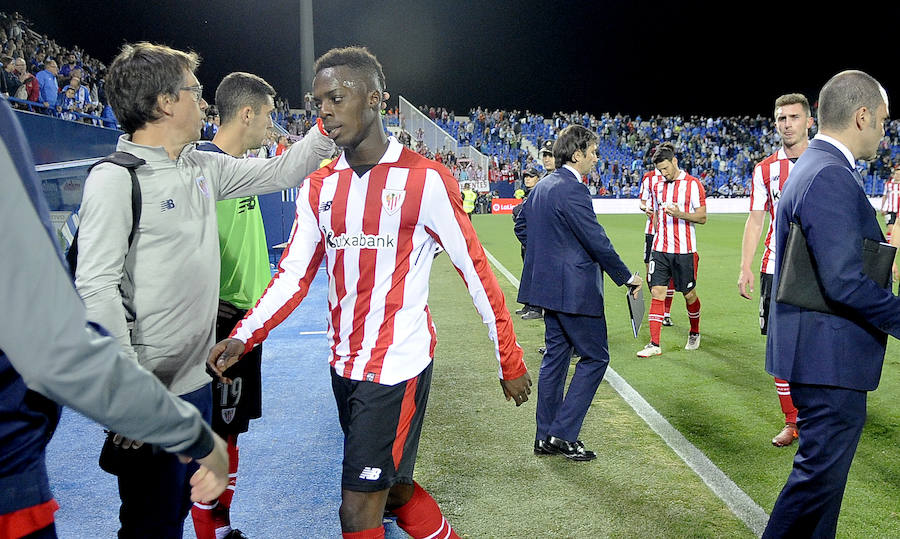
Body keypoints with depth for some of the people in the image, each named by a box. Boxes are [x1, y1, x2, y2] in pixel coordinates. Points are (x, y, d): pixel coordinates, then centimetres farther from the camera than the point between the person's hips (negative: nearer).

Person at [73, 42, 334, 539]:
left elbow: (279, 172, 19)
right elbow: (96, 287, -20)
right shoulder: (116, 178, -16)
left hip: (199, 379, 8)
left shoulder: (205, 168, 8)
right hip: (151, 391, -8)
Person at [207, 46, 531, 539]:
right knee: (394, 489, 19)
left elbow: (477, 273, -7)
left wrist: (510, 363, -4)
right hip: (344, 365, 6)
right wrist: (242, 339, -10)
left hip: (398, 368, -6)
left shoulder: (424, 180, -11)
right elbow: (294, 275, 5)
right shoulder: (318, 188, 7)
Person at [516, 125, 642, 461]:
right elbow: (597, 241, -19)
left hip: (549, 285, 10)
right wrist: (627, 277, -9)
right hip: (573, 289, -10)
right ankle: (563, 434, 3)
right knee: (595, 357, 2)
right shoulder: (573, 190, -18)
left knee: (556, 355, 15)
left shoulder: (542, 186, 11)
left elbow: (521, 224, 21)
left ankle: (546, 437, 21)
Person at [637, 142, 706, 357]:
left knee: (689, 294, 8)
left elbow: (702, 217, -5)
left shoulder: (693, 184, -4)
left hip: (684, 250, -4)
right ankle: (654, 344, -2)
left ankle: (695, 333, 34)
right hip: (660, 249, 4)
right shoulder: (657, 186, 12)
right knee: (657, 292, -4)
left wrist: (680, 214, -22)